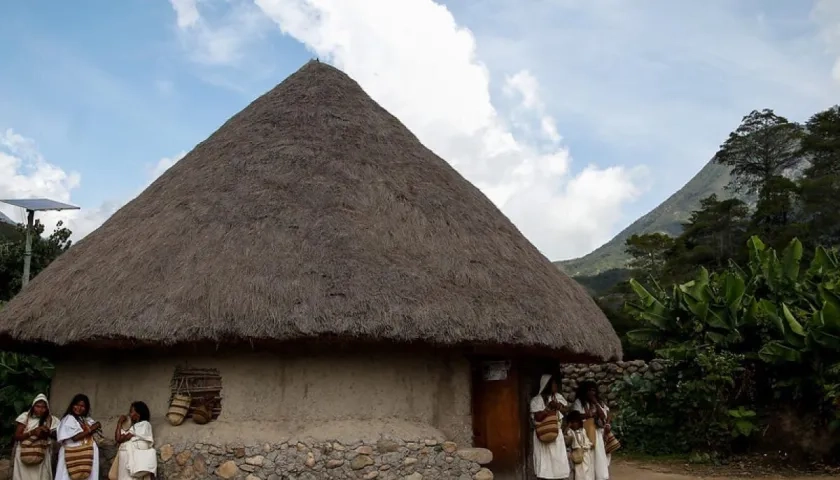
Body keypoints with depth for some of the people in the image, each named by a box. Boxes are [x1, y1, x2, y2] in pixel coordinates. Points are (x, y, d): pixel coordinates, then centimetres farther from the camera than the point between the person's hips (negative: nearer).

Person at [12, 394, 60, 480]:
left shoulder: (51, 420, 3)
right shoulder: (25, 417, -2)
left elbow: (57, 436, 4)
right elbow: (17, 436, -5)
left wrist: (48, 432, -15)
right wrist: (32, 432, -19)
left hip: (42, 455, 1)